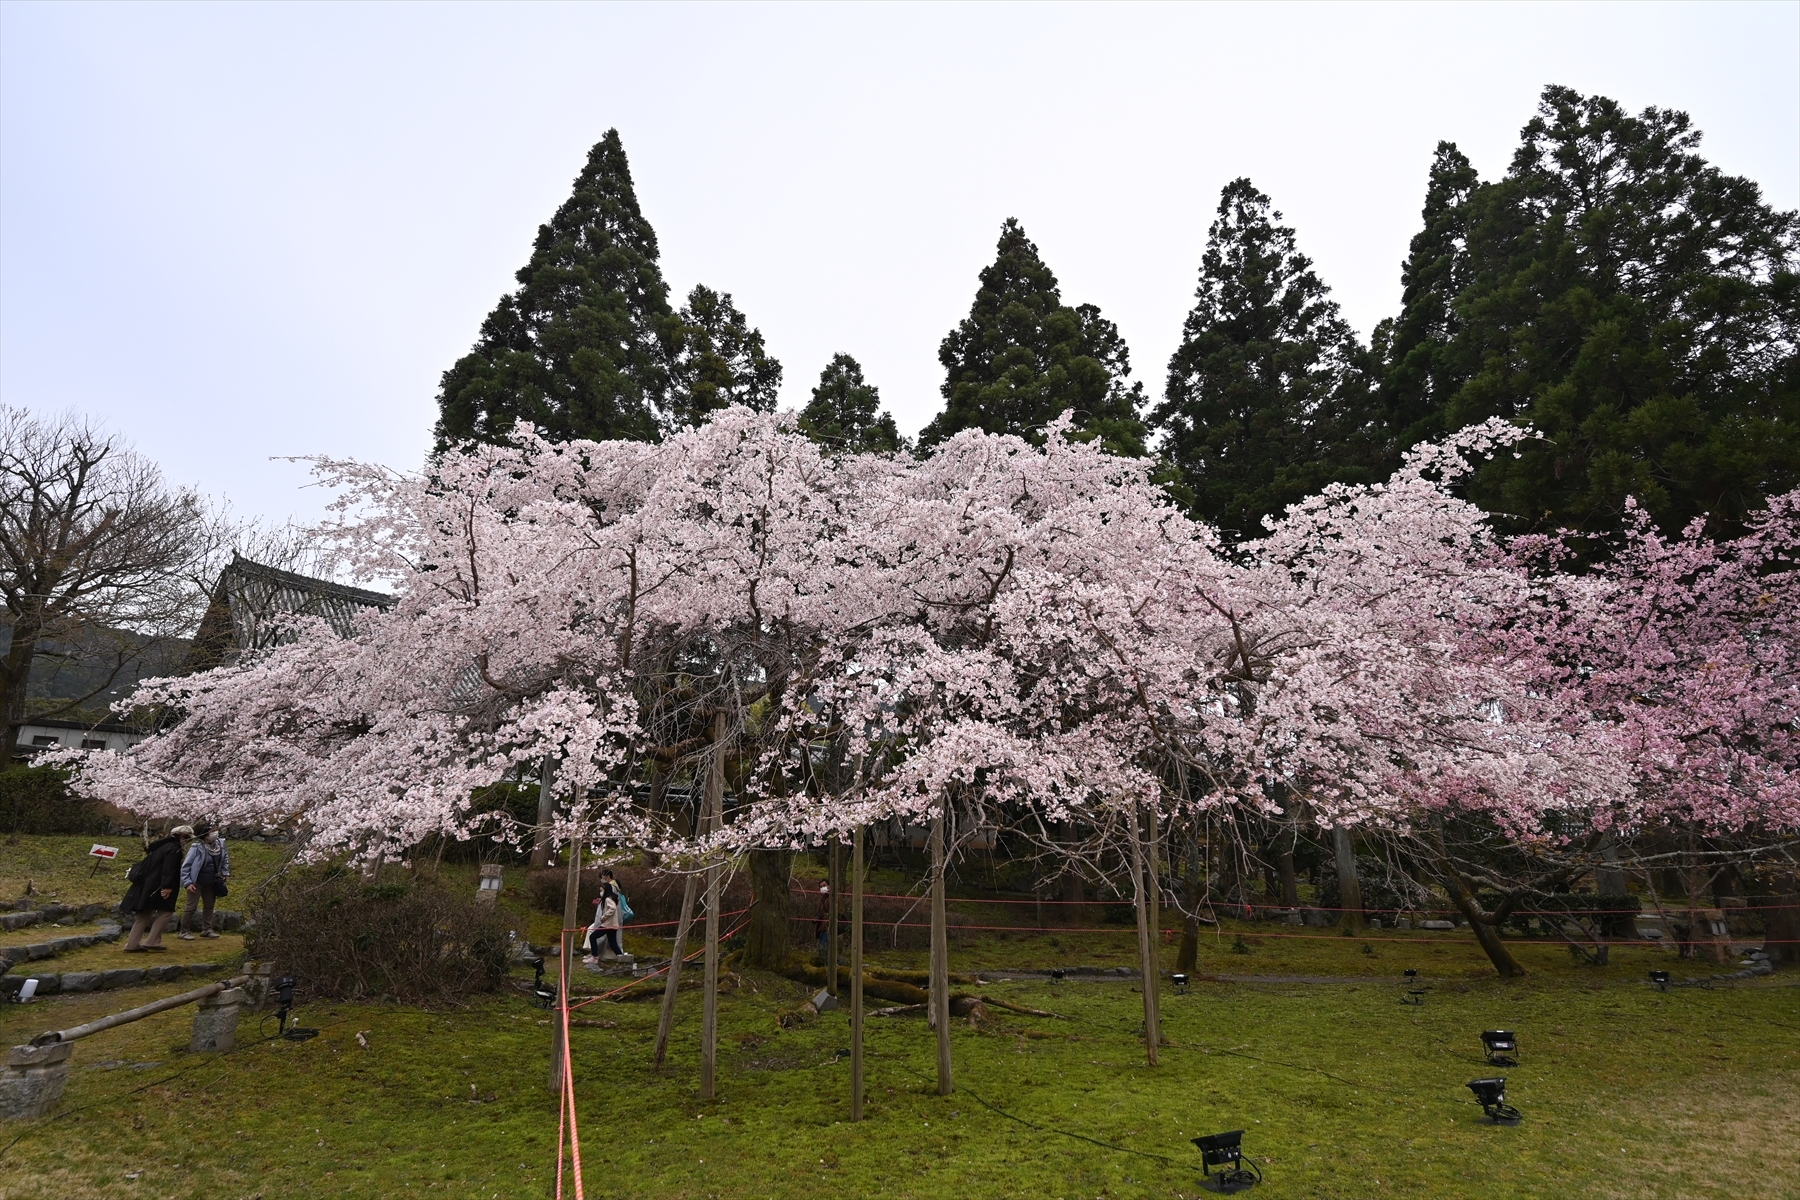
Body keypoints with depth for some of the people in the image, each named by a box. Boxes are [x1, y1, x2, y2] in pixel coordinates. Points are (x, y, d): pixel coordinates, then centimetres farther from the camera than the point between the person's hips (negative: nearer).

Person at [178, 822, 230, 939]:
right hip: (196, 882, -6)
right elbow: (185, 866, -17)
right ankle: (185, 932, 10)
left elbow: (225, 858, 13)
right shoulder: (197, 847, -23)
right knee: (192, 907, -2)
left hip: (210, 883, 6)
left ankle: (206, 930, 19)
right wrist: (187, 883, -20)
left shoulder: (220, 843, -6)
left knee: (209, 906, 11)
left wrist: (225, 873, 9)